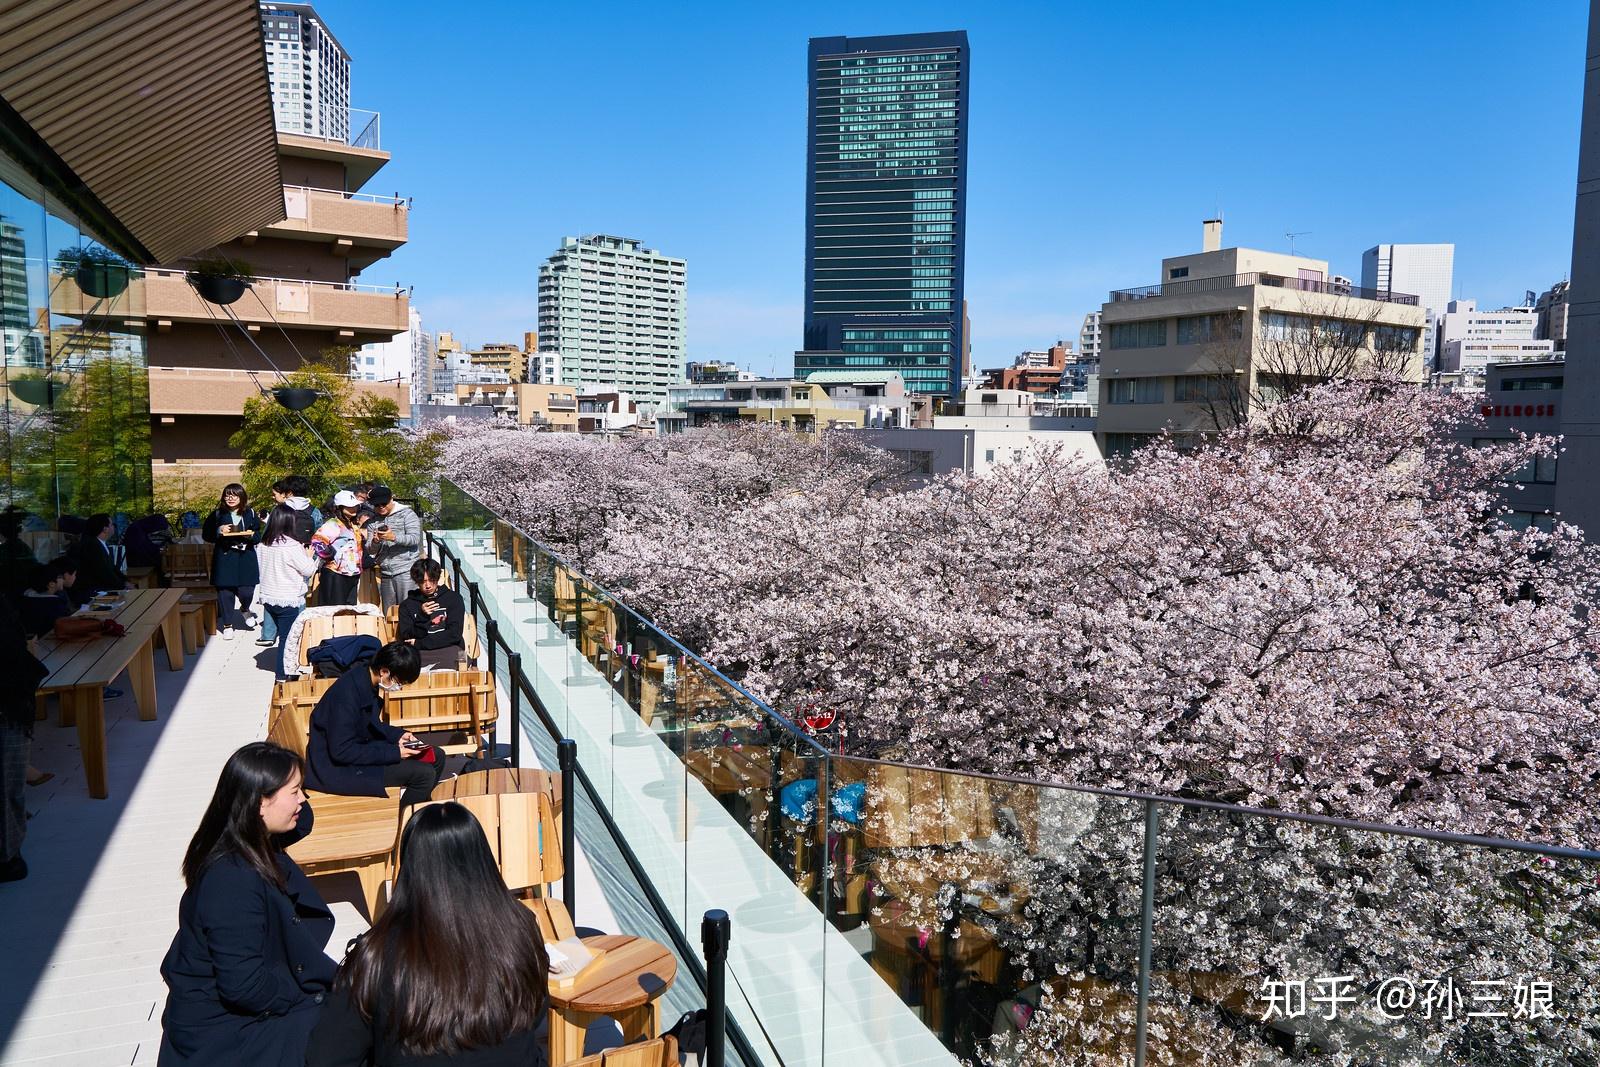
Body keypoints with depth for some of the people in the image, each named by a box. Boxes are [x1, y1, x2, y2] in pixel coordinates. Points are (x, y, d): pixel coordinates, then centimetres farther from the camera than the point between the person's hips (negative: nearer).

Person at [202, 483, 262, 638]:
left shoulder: (250, 513, 6)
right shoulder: (217, 515, 3)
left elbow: (259, 534, 10)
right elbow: (206, 535, 5)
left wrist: (252, 535, -12)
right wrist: (219, 531, -13)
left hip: (246, 558, 0)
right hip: (224, 558, 0)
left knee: (246, 591, -6)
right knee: (225, 592, 2)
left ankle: (244, 610, 30)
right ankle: (227, 624, 17)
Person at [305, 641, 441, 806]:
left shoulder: (366, 680, -1)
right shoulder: (347, 693, -28)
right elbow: (341, 751, -27)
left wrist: (398, 735, 0)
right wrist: (394, 752, -24)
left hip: (359, 748, 9)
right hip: (338, 767, -9)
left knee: (437, 757, 8)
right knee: (424, 774, -20)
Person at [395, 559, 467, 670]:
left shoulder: (453, 598, 12)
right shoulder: (407, 604, 17)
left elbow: (454, 634, 1)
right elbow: (406, 638, 6)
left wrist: (419, 643, -1)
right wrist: (422, 616, -10)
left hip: (447, 649, -1)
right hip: (419, 653, 2)